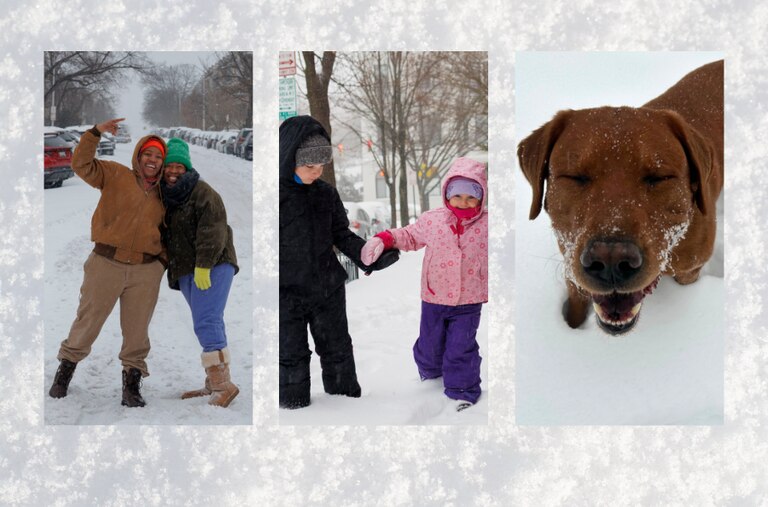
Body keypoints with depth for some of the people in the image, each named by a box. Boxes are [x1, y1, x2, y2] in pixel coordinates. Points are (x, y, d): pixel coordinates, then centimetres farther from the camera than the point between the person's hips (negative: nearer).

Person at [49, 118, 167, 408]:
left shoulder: (161, 194, 15)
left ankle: (132, 385, 15)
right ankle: (65, 371, 22)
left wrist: (164, 257, 12)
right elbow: (82, 164, -8)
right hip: (107, 264, -3)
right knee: (87, 321, 6)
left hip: (146, 270, 3)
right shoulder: (115, 175, 3)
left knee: (137, 330, 6)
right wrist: (96, 133, -16)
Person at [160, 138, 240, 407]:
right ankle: (215, 384, 14)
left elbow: (212, 230, -19)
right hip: (188, 273, 8)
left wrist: (203, 266, -24)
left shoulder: (201, 191, -10)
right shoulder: (166, 198, 14)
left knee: (206, 323, -19)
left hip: (211, 266, -8)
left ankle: (223, 385, -20)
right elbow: (168, 237, 22)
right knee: (210, 325, 10)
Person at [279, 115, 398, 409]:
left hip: (328, 289, 4)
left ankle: (347, 399, 31)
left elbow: (342, 236, 8)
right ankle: (294, 407, 21)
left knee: (337, 350, 16)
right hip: (287, 294, -4)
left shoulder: (326, 194, 0)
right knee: (292, 356, 7)